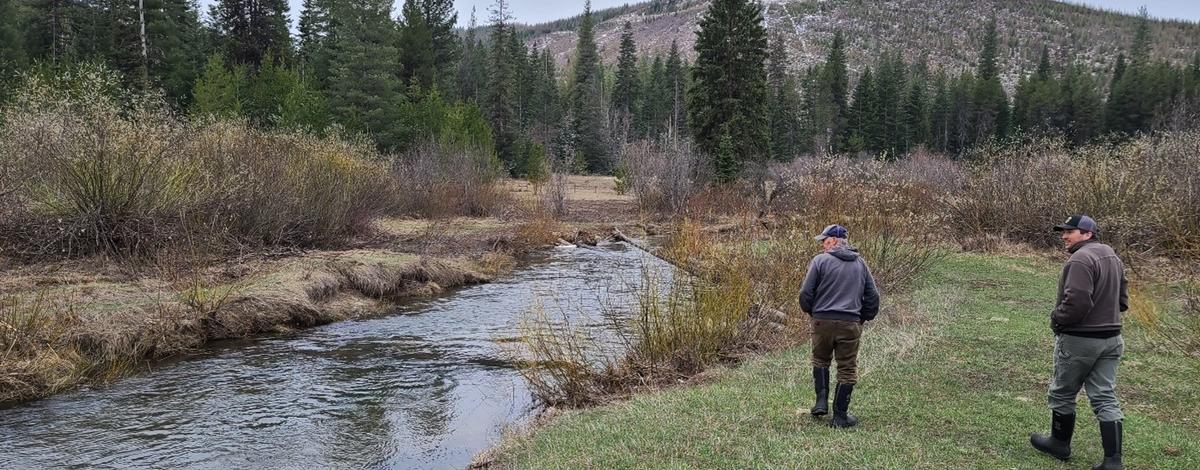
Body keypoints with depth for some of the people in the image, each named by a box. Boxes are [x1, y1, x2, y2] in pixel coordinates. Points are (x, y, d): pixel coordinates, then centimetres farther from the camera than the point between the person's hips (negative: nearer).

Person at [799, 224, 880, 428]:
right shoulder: (860, 264, 11)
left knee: (821, 360, 21)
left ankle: (821, 401, 12)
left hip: (823, 321, -2)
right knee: (847, 369, 9)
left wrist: (811, 311, 13)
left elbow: (806, 293, -5)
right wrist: (863, 318, 23)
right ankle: (840, 415, 12)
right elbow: (873, 297, 11)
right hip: (850, 324, 2)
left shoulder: (820, 260, -3)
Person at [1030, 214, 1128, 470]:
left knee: (1062, 394, 11)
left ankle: (1060, 443, 27)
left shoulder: (1081, 259, -21)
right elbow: (1122, 300, 18)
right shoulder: (1113, 257, 11)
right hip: (1111, 338, 8)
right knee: (1105, 398, 8)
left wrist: (1057, 320, -12)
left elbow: (1076, 302, -28)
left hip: (1079, 340, -8)